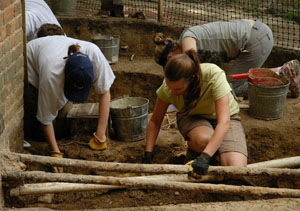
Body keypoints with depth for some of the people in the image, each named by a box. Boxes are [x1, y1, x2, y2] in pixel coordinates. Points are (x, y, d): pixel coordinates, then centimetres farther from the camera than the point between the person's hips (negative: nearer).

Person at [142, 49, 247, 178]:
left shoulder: (214, 75, -36)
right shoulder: (168, 87, -25)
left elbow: (224, 122, -40)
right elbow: (155, 121, -10)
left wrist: (205, 157, -48)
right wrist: (148, 155, -17)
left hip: (223, 116, -1)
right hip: (192, 118, 1)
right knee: (203, 139, -39)